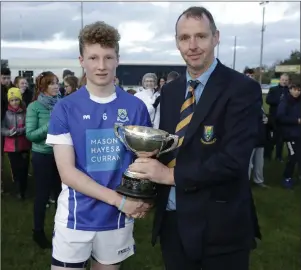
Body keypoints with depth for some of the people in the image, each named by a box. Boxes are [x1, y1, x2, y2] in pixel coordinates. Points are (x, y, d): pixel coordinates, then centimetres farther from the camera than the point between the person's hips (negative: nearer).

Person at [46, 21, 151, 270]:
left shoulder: (136, 107, -4)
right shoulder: (65, 108, -8)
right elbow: (67, 172, -11)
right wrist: (119, 200, -18)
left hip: (118, 218, 2)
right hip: (76, 218, -1)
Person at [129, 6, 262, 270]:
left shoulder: (243, 88, -13)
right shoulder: (170, 91, 7)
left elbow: (234, 159, -21)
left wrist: (171, 175, -19)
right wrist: (150, 168, -10)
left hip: (219, 224, -5)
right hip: (171, 219, 5)